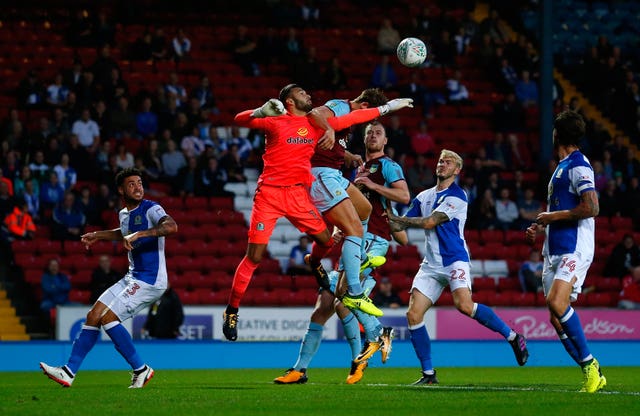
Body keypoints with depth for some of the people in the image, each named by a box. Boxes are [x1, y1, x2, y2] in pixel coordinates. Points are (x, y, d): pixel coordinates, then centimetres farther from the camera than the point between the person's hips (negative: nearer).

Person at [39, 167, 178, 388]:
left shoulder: (151, 209, -11)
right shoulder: (123, 214, 15)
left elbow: (171, 227, -33)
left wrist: (138, 234, -38)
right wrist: (98, 235, 34)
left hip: (150, 280, -8)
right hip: (132, 278, 8)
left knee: (107, 317, -17)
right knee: (94, 316, 3)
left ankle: (140, 369, -7)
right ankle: (69, 372, 8)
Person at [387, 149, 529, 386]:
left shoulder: (457, 196, -5)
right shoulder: (424, 197, 16)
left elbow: (430, 222, -14)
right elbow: (400, 225, 17)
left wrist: (400, 219, -6)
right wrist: (390, 216, -3)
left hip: (455, 261, -6)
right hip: (431, 265, 6)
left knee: (464, 304, -29)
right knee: (413, 314, -8)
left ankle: (512, 337, -12)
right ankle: (428, 373, 0)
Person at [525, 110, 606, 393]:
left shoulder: (578, 166, -10)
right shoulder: (562, 166, 20)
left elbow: (591, 208, -20)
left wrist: (552, 216, -13)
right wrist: (540, 227, 17)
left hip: (574, 249, -10)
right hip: (555, 251, 10)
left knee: (556, 303, -26)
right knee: (557, 318, 3)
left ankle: (589, 363, -16)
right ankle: (592, 375, 8)